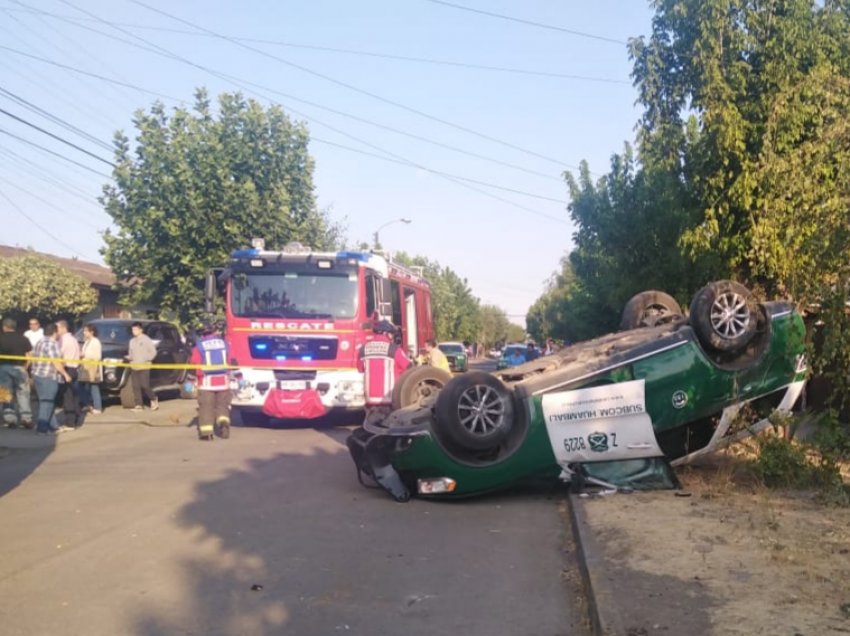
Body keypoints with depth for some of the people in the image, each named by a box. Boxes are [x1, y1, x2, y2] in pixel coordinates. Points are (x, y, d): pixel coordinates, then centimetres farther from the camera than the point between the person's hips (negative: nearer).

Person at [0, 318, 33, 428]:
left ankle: (10, 418, 4)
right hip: (19, 367, 0)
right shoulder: (23, 339, 2)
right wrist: (25, 367, 6)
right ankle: (26, 418, -1)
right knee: (22, 393, 5)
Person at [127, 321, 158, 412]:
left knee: (145, 386, -10)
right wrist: (129, 357, 2)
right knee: (136, 387, 2)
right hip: (134, 367, 6)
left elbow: (153, 351, -5)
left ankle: (154, 400, 11)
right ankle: (138, 405, 5)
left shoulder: (146, 339, -4)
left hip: (144, 367, -6)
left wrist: (147, 359, -13)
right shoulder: (132, 341, 16)